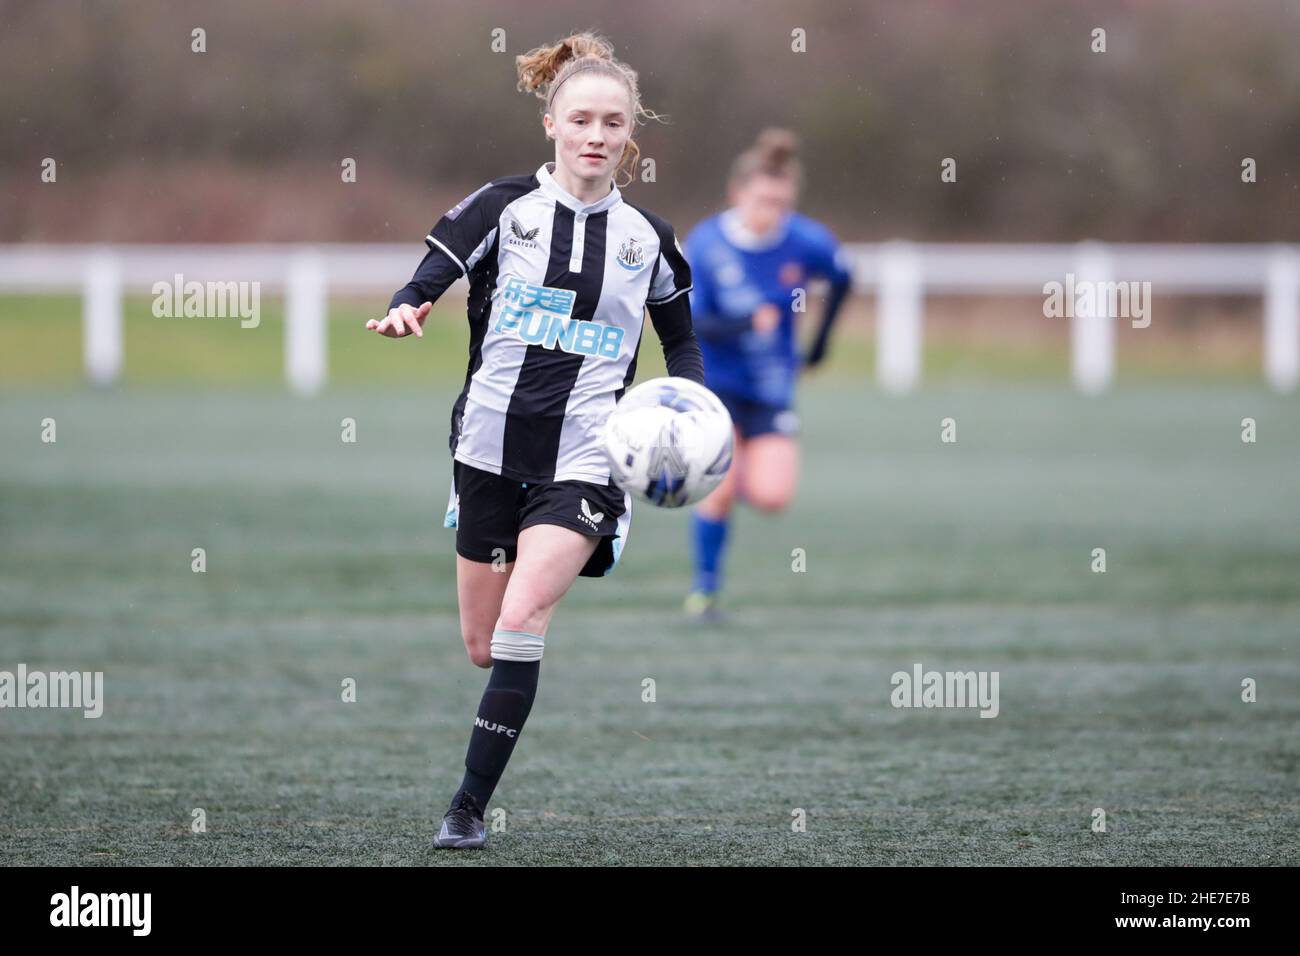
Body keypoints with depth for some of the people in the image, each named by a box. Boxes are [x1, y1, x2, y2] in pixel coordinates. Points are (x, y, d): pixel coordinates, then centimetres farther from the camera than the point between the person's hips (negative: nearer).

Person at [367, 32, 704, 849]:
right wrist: (405, 313, -31)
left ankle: (471, 805, -16)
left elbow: (682, 340, 19)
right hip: (492, 446, 1)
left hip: (584, 460, -1)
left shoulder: (647, 238, 5)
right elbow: (425, 287, -9)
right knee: (482, 647, 8)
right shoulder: (503, 207, -1)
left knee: (522, 621, -20)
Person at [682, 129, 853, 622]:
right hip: (713, 381, -2)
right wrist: (746, 324, -33)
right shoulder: (706, 244, -17)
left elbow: (841, 279, 11)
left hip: (769, 387, 2)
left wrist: (820, 340, 15)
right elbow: (689, 323, -18)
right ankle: (704, 588, 4)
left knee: (771, 496, -12)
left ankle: (734, 472, 24)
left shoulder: (808, 243, -12)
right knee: (721, 488, -17)